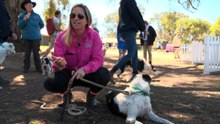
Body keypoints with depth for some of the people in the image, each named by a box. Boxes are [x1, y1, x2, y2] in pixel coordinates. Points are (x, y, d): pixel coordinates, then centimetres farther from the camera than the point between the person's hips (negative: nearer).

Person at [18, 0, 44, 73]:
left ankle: (38, 68, 10)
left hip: (36, 38, 0)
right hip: (26, 38, 0)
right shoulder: (21, 15, 3)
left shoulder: (37, 16, 4)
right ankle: (26, 68, 14)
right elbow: (20, 26, -6)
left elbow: (42, 25, 15)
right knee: (27, 54, 5)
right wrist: (25, 19, -17)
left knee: (36, 53, 4)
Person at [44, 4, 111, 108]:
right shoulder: (62, 36, -16)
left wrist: (84, 69, -39)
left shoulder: (94, 35, -16)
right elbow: (57, 62, -17)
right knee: (50, 83, -30)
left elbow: (98, 60, -20)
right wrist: (59, 64, -44)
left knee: (104, 74, -31)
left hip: (86, 74, 0)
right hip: (68, 74, 0)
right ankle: (66, 93, 9)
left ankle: (92, 95, 4)